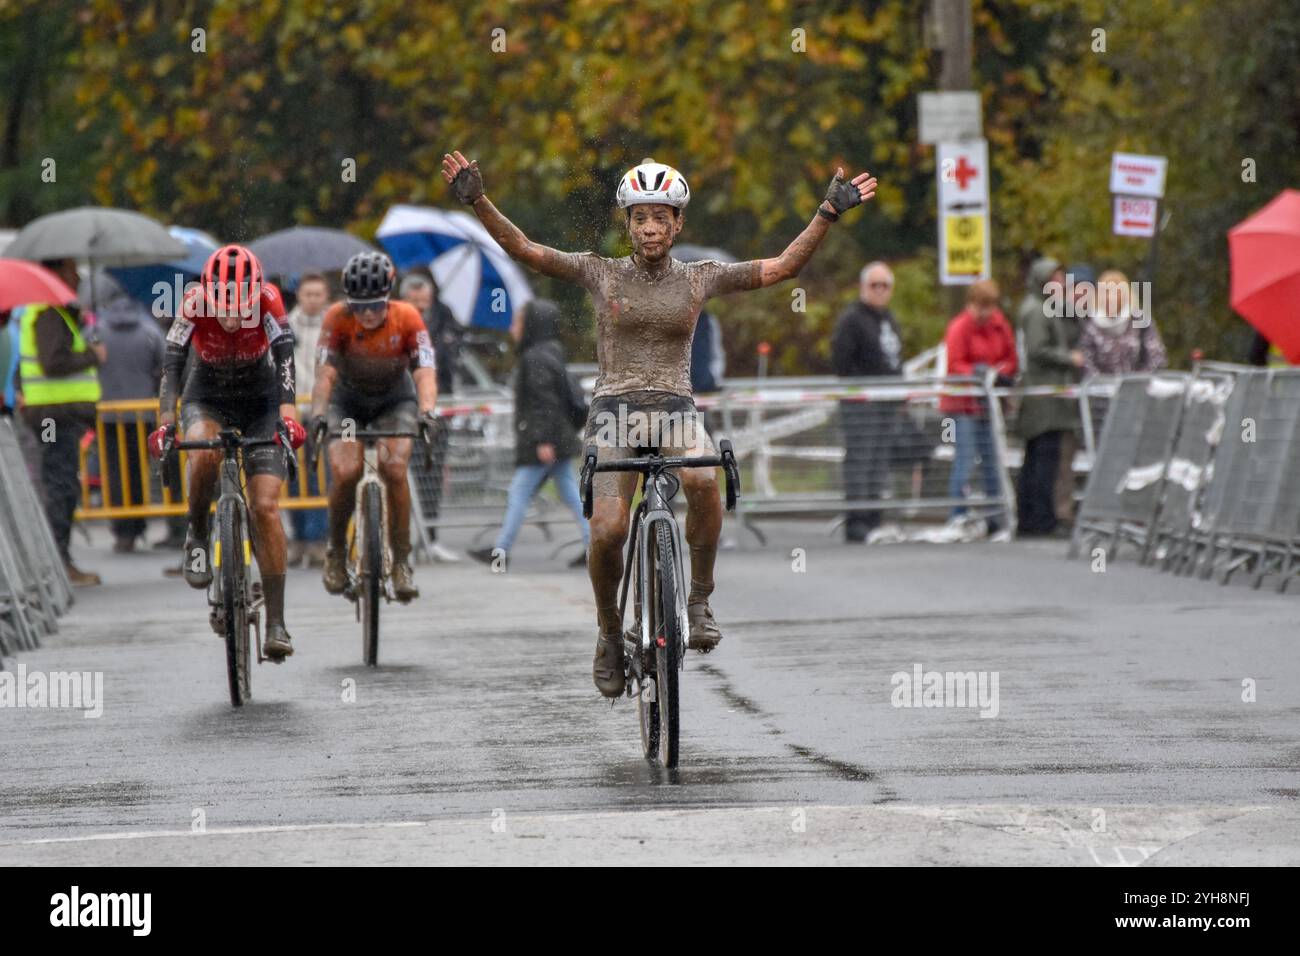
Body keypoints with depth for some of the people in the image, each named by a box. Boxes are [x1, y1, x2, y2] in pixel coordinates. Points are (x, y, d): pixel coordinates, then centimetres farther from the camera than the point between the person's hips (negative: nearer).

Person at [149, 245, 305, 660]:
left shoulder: (268, 300, -25)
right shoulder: (194, 304, -25)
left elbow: (284, 360, -34)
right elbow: (172, 366, -29)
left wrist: (288, 414, -50)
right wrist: (165, 423, -44)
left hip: (260, 401, 0)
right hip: (207, 399, 0)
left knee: (266, 506, -14)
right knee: (204, 452, -36)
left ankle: (276, 622, -11)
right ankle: (197, 536, -10)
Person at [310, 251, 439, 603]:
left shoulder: (407, 318, -25)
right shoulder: (338, 318, -25)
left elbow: (425, 372, -32)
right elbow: (325, 373, -32)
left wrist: (426, 412, -50)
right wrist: (318, 414, -49)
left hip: (395, 400, 0)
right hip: (348, 402, 0)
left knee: (394, 468, -24)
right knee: (346, 472, -23)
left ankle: (402, 561, -12)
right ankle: (337, 551, 2)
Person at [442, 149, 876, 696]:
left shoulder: (698, 279, 8)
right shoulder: (601, 274, 4)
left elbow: (782, 267, 6)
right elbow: (524, 250, -2)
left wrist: (828, 214, -3)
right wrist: (478, 202, -14)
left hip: (675, 410, 1)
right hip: (615, 410, -1)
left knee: (703, 481, -34)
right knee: (608, 533, -20)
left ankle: (698, 601, -16)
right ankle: (610, 633, 7)